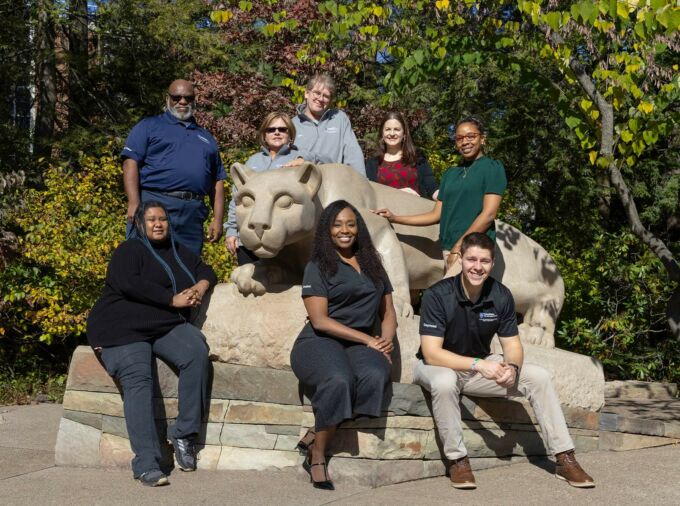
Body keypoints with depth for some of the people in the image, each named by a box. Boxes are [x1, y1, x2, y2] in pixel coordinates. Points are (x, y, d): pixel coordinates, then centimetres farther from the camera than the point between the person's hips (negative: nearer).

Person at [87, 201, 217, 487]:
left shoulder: (179, 252, 24)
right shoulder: (130, 250, 2)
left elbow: (206, 271, 25)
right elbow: (128, 284, -15)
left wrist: (200, 287, -1)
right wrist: (173, 299, -14)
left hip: (167, 326, 5)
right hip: (124, 328, -5)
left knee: (197, 353, -26)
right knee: (137, 380, -29)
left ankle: (184, 435, -18)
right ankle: (146, 464, -33)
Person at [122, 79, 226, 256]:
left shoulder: (206, 137, 25)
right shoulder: (149, 126, 11)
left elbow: (217, 180, 21)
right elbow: (131, 162, -1)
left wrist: (218, 219, 9)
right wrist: (134, 204, -15)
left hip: (193, 215, 4)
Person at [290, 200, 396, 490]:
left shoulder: (373, 265, 20)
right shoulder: (318, 267, 5)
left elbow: (388, 313, 20)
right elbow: (320, 320, -5)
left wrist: (386, 340, -3)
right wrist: (368, 339, -10)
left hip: (361, 345, 4)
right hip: (320, 342, -4)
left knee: (376, 376, -34)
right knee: (338, 380, -38)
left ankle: (315, 437, -24)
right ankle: (317, 457, -19)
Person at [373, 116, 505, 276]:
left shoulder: (492, 167, 2)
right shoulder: (450, 173, 20)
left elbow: (488, 214, -7)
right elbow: (436, 215, 20)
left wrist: (458, 247, -10)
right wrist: (395, 218, 14)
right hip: (449, 248, 6)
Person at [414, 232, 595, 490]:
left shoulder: (501, 296, -9)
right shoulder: (438, 295, -23)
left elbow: (512, 345, -4)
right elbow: (431, 353, -27)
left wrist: (512, 367, -28)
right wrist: (479, 364, -37)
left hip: (481, 367, 5)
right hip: (439, 366, -4)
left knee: (539, 377, -11)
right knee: (445, 382, -40)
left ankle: (565, 459, -4)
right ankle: (457, 459, -22)